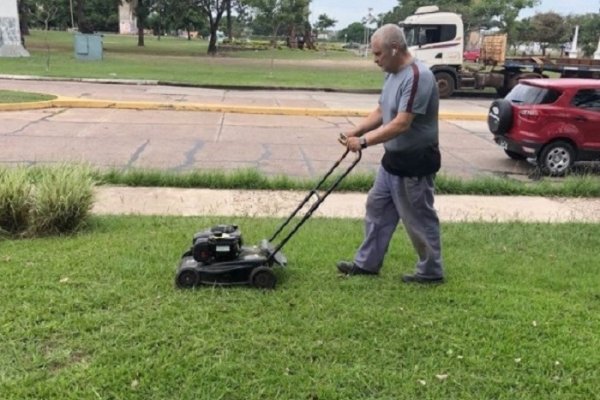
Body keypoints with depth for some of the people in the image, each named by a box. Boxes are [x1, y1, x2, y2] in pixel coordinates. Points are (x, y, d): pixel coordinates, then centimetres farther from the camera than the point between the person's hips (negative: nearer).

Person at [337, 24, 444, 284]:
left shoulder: (417, 77, -24)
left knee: (419, 219, 4)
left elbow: (401, 124, -29)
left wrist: (364, 141, -27)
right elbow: (380, 112, 15)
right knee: (377, 209, 16)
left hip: (415, 163, -10)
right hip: (393, 159, 10)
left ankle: (431, 272, 21)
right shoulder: (393, 74, 8)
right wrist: (355, 131, 1)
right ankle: (367, 263, 28)